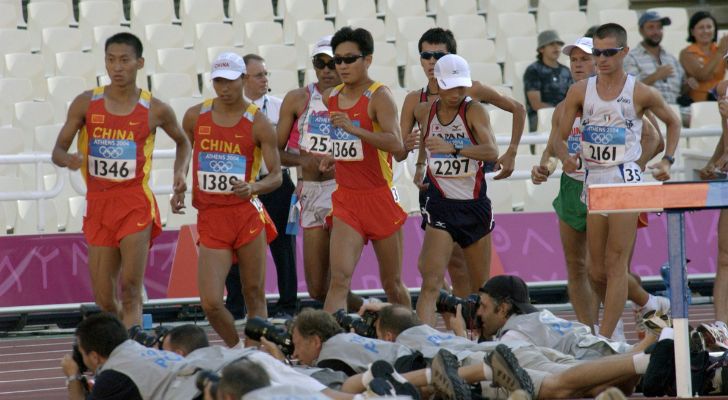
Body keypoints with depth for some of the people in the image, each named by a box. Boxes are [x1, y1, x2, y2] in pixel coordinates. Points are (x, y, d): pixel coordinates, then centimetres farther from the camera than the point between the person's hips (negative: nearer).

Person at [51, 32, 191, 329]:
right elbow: (58, 150, 3)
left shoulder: (154, 110, -1)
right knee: (104, 300, 6)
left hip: (136, 203, -2)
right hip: (98, 204, 2)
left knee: (130, 290, -15)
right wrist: (68, 159, -20)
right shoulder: (86, 104, 1)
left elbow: (182, 141, 18)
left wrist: (180, 173, 0)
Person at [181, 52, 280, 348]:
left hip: (246, 213, -2)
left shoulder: (258, 123, -4)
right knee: (210, 302, -7)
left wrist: (253, 188, -23)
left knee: (254, 295, 5)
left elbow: (276, 176, -5)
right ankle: (237, 350, 17)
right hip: (210, 216, 2)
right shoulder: (196, 116, 5)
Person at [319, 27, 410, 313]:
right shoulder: (331, 98, 9)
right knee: (340, 278, -14)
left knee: (392, 284, 10)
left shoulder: (379, 96, -10)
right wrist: (335, 156, 12)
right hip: (346, 200, 4)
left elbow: (396, 143, -26)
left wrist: (355, 129, -36)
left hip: (380, 198, -4)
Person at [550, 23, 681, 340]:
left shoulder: (641, 93, -2)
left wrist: (668, 160, 4)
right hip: (593, 180, 4)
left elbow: (672, 122, 16)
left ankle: (605, 337, -14)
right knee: (597, 270, 7)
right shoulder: (580, 91, 4)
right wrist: (564, 157, -16)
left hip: (626, 178, -4)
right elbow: (558, 139, 5)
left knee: (616, 263, -11)